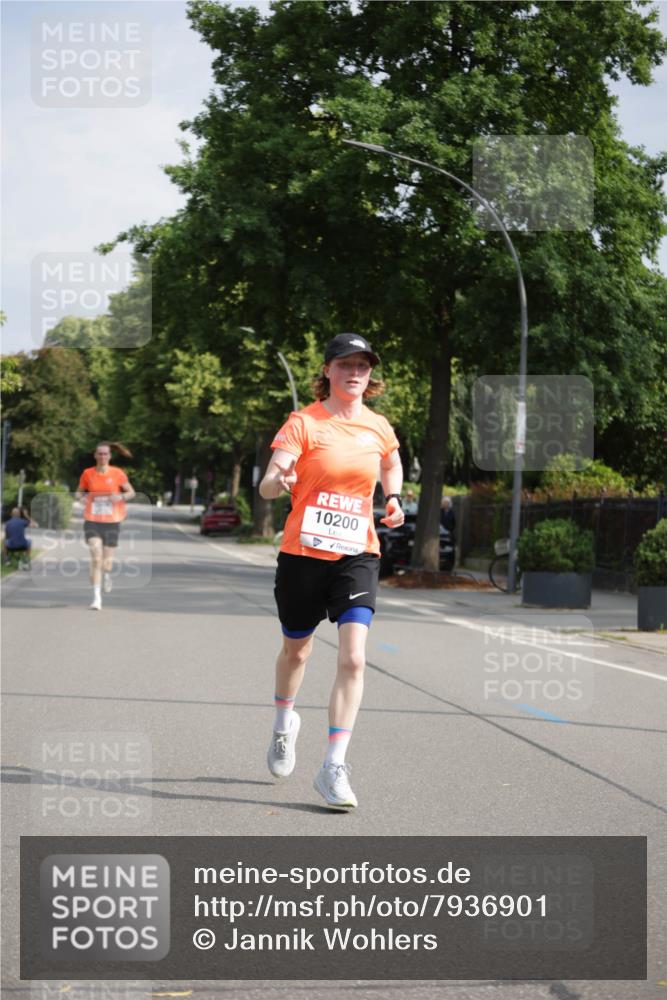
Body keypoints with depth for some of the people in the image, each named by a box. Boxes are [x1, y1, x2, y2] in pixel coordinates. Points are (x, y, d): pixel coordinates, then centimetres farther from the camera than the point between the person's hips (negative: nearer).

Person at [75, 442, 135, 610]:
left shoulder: (117, 473, -1)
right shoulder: (87, 473, 2)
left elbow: (131, 492, 7)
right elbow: (79, 492, 14)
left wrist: (121, 497, -14)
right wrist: (81, 496, -9)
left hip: (112, 522, 0)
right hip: (92, 521, 0)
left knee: (106, 560, 5)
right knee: (96, 558, -14)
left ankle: (107, 576, 42)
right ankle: (97, 598, -12)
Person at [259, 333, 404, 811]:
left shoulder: (379, 427, 4)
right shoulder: (304, 422, -7)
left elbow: (392, 465, 28)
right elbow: (267, 485, -17)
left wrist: (393, 499, 9)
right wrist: (279, 480, -40)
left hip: (357, 555, 2)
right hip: (304, 553, -1)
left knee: (353, 657, -16)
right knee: (296, 649, 17)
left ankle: (334, 768, -12)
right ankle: (285, 721, 49)